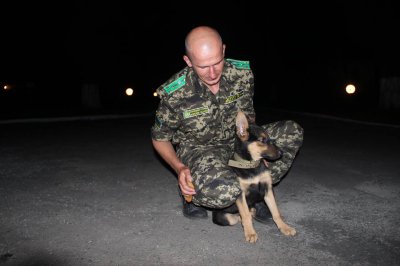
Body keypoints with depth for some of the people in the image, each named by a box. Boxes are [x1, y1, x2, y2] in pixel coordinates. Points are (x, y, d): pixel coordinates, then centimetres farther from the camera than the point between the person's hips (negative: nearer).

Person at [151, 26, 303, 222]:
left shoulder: (242, 73, -14)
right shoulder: (174, 94, -23)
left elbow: (247, 115, 6)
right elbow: (160, 138, -7)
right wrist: (179, 168, -23)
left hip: (236, 143, 5)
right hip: (197, 149, -4)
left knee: (292, 132, -12)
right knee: (223, 191, -38)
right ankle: (190, 193, 0)